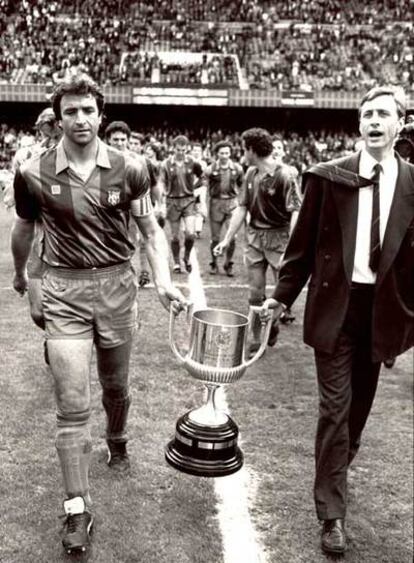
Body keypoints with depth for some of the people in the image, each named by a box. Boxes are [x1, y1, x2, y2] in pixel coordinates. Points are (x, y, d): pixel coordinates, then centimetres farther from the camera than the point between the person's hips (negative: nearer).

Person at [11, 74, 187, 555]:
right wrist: (19, 275, 26)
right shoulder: (34, 174, -7)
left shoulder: (128, 170, -6)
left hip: (116, 286, 1)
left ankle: (117, 442, 50)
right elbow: (23, 230, 11)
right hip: (63, 291, -1)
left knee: (115, 386, 19)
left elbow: (151, 231, 2)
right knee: (72, 404, -3)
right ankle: (77, 507, 7)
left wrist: (163, 280, -11)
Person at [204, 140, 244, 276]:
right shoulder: (210, 169, -4)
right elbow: (206, 189, 1)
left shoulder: (237, 168, 1)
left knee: (232, 237, -6)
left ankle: (228, 264, 12)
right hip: (215, 203, -1)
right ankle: (214, 264, 24)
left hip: (232, 203, 1)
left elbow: (241, 186, 12)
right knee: (215, 238, 5)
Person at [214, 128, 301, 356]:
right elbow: (242, 208, 10)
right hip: (254, 236, 5)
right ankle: (256, 340, 18)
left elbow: (295, 213, -18)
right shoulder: (250, 173, 6)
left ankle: (275, 321, 28)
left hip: (279, 237, -5)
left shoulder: (284, 175, -14)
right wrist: (227, 239, 7)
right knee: (255, 292, 7)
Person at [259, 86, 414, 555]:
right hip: (335, 305, -2)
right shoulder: (329, 177, -4)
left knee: (359, 405, 17)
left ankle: (337, 477, 41)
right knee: (335, 407, 0)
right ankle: (332, 513, 12)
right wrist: (282, 296, -1)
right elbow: (303, 242, 0)